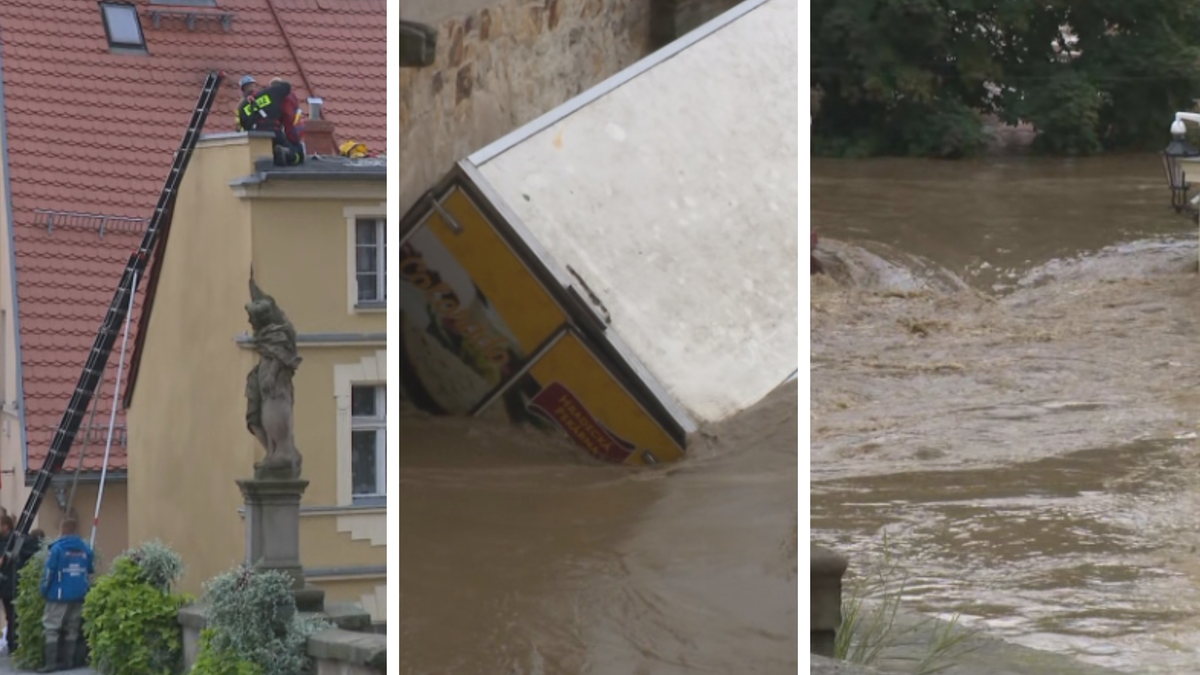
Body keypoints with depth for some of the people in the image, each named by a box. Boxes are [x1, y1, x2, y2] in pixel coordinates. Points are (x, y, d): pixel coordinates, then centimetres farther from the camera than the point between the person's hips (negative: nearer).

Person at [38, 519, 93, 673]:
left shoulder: (57, 548, -9)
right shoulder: (86, 550, 4)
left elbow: (49, 572, -10)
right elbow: (90, 572, 13)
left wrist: (44, 590, 0)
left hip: (60, 594, -5)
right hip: (79, 595, 5)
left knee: (52, 628, -1)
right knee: (72, 629, 14)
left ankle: (51, 663, -8)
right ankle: (69, 661, 15)